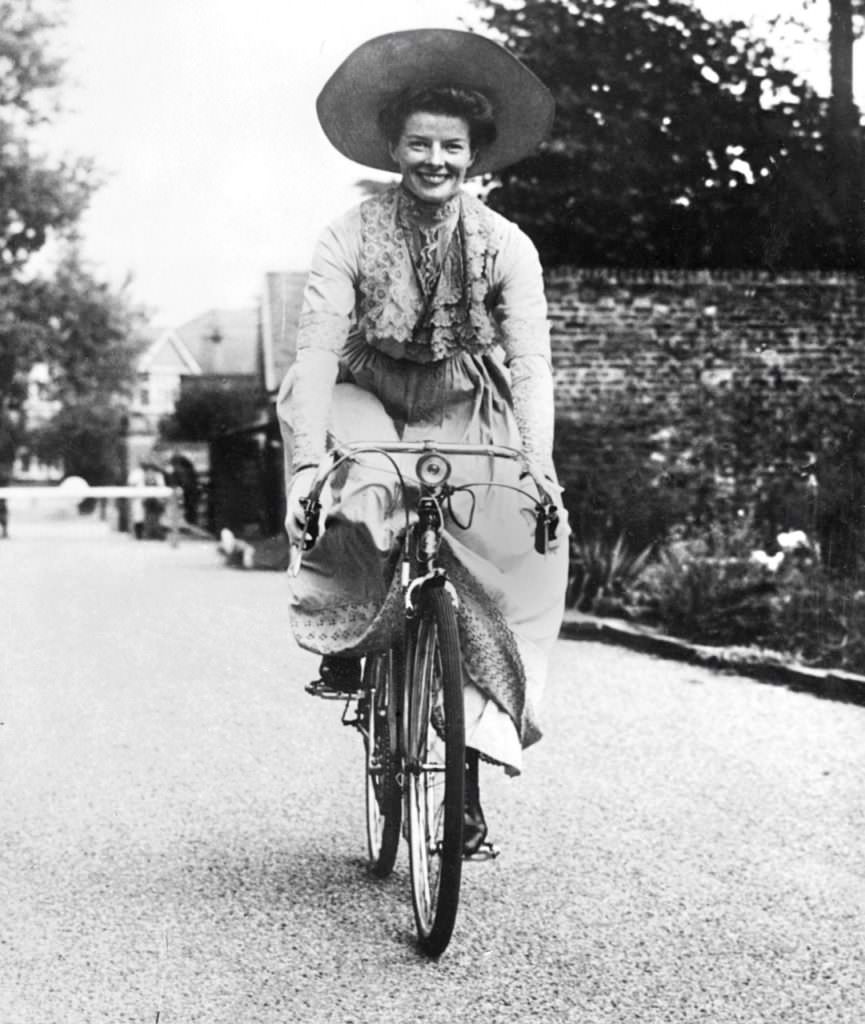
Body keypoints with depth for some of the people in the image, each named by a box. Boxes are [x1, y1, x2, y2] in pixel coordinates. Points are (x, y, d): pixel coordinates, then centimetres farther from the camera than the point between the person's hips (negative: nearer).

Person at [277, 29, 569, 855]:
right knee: (355, 504, -35)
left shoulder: (505, 246, -12)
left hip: (464, 416, 1)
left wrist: (540, 469, -32)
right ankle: (346, 643, -5)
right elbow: (317, 347, -23)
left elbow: (530, 362, -19)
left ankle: (472, 771, 2)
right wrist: (305, 463, -36)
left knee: (489, 582, -11)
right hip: (370, 404, -1)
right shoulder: (350, 236, -14)